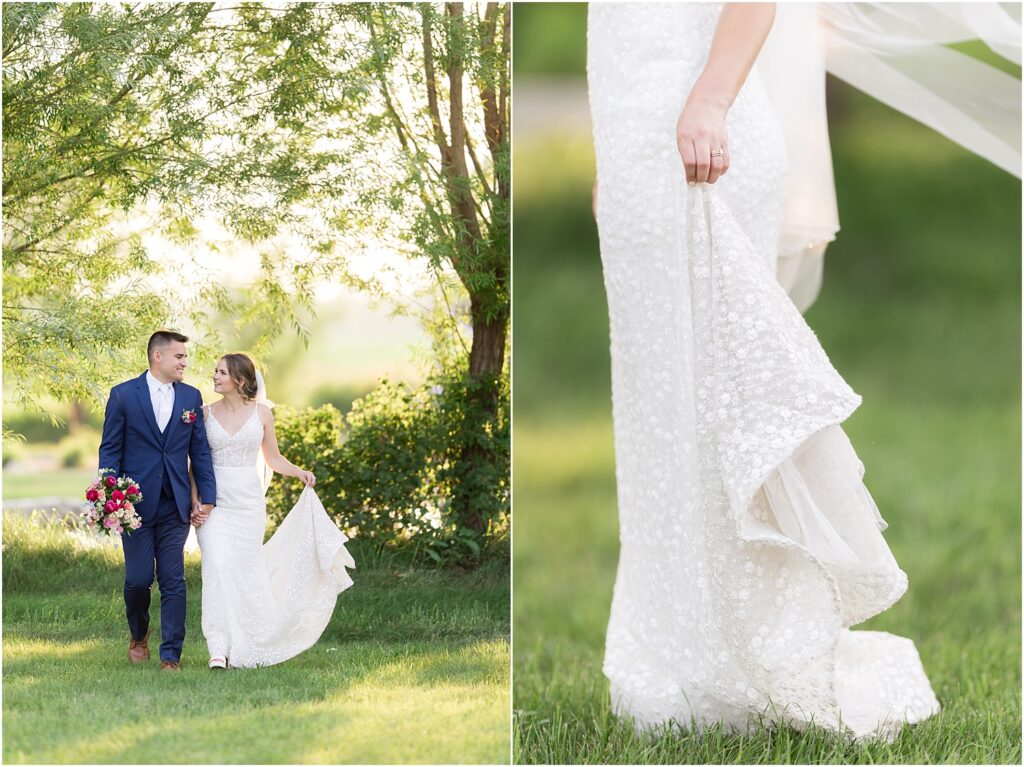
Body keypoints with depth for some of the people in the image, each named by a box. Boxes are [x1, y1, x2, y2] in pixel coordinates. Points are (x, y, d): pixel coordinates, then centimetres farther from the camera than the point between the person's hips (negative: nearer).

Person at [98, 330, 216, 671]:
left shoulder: (191, 397, 8)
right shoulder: (123, 395, -1)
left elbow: (200, 450, 10)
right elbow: (110, 450, 0)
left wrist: (208, 498, 3)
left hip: (175, 506, 2)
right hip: (136, 503, -2)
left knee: (173, 582, -2)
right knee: (138, 579, 1)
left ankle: (171, 655, 2)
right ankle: (139, 636, 29)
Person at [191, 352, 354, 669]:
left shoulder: (261, 412, 4)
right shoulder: (206, 413, 4)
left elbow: (273, 458, 13)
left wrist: (300, 472, -4)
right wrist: (195, 501, -6)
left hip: (248, 502, 1)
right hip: (214, 503, -1)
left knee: (245, 572, 2)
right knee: (217, 567, -15)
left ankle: (243, 648, 16)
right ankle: (219, 649, -17)